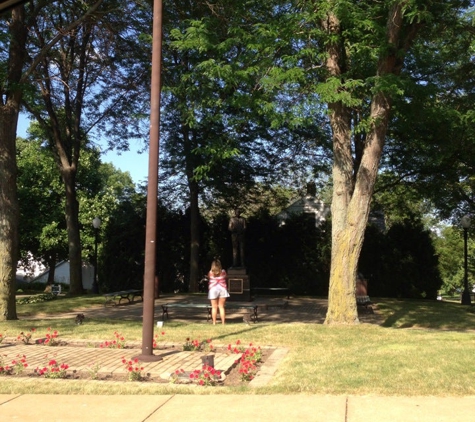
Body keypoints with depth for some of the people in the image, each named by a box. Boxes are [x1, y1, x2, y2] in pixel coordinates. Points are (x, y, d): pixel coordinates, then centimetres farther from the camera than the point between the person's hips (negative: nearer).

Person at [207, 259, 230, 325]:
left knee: (214, 307, 4)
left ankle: (214, 323, 3)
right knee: (221, 307, 4)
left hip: (213, 290, -1)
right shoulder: (223, 272, -1)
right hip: (222, 289, 1)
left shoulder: (210, 273, -3)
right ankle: (223, 322, 3)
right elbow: (226, 278, 14)